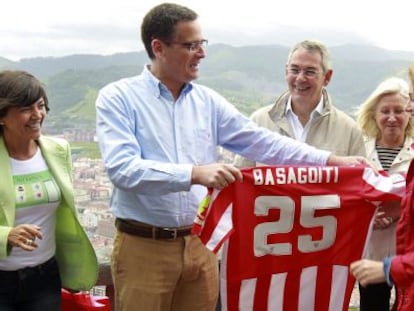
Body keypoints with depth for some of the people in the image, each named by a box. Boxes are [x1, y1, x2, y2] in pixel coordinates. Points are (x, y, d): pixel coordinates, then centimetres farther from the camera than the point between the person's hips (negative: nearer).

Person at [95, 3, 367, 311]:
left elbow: (260, 142, 4)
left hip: (200, 245, 5)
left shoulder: (207, 100, 6)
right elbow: (122, 167, -21)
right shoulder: (118, 98, -8)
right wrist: (194, 174, -32)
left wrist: (332, 160, -2)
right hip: (143, 247, -4)